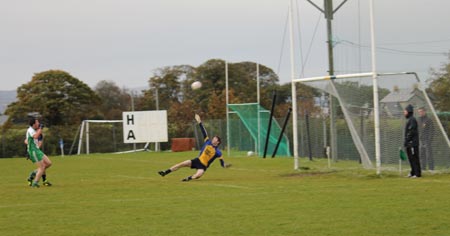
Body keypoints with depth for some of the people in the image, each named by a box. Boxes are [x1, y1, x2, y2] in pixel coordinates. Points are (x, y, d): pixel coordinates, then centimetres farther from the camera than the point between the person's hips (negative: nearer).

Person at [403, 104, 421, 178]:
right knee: (411, 158, 13)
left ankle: (417, 173, -8)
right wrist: (405, 142, 17)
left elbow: (411, 132, -19)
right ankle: (413, 172, 20)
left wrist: (406, 141, -17)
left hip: (412, 143, -10)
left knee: (414, 158, -9)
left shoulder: (412, 120, -12)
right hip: (409, 144, 10)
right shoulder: (409, 120, 19)